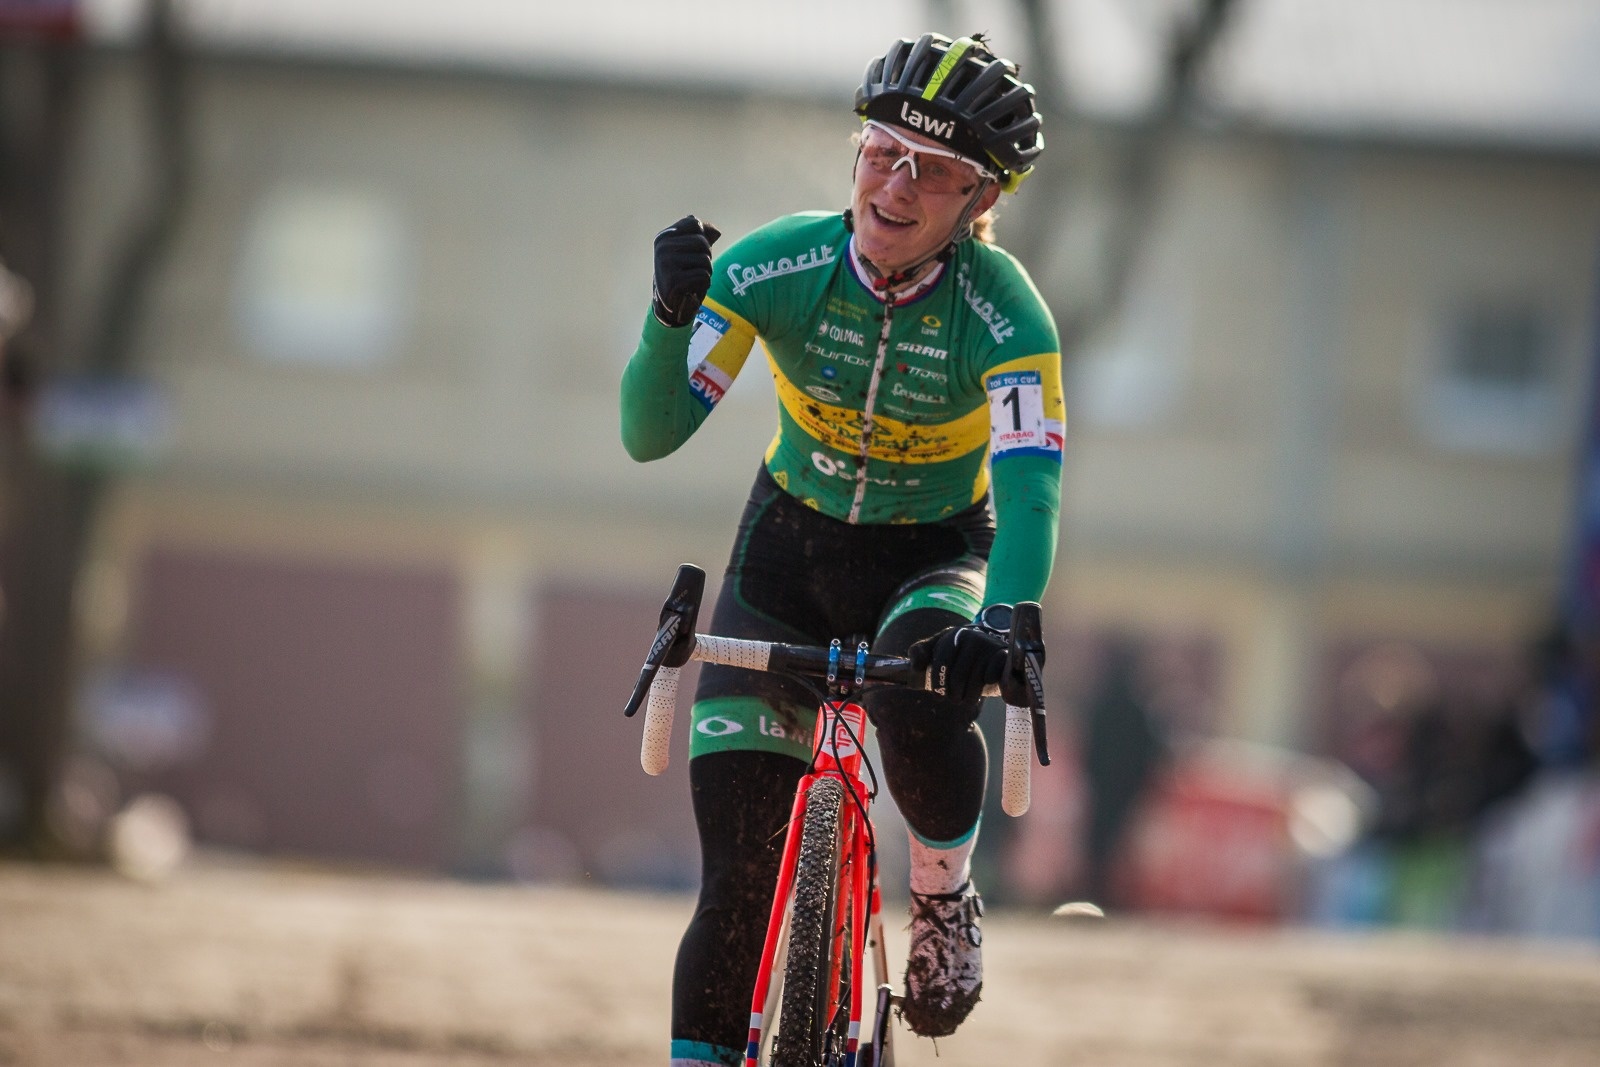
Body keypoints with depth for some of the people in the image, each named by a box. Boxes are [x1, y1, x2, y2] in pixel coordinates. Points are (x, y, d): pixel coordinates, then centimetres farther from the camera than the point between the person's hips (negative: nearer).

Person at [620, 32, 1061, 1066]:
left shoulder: (1004, 313, -24)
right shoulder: (775, 266, -20)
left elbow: (1031, 488, -35)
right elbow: (651, 432, -23)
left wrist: (1001, 618, -53)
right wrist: (674, 313, -42)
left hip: (935, 558, -1)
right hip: (791, 545, 1)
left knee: (923, 696, -36)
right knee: (739, 880, -9)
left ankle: (945, 902, -7)